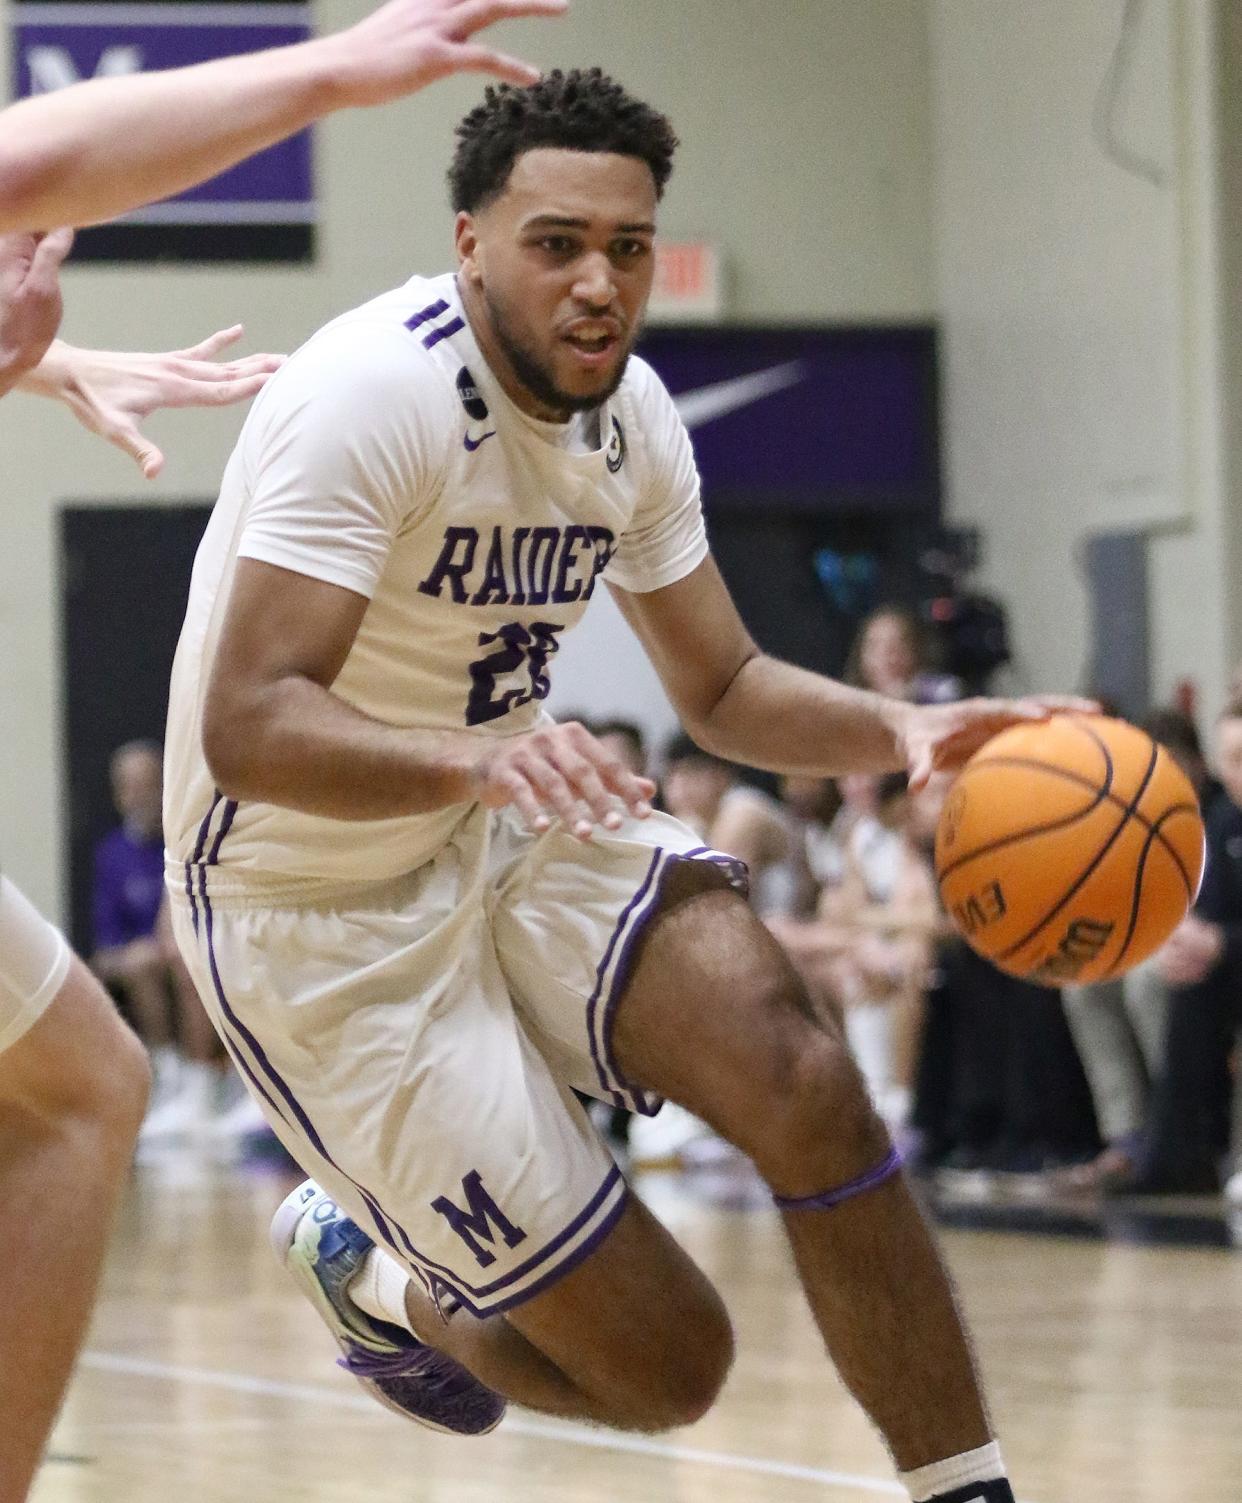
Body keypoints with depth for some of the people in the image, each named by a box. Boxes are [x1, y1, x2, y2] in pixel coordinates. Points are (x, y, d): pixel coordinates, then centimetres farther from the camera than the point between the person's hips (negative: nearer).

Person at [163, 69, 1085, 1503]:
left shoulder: (630, 415, -1)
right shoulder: (376, 392, -25)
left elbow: (720, 686, 10)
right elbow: (246, 730, -33)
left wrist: (897, 729, -11)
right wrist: (473, 760, -51)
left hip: (508, 820, 7)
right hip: (318, 908, -6)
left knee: (803, 1082, -21)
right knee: (665, 1362, -8)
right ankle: (371, 1276, 23)